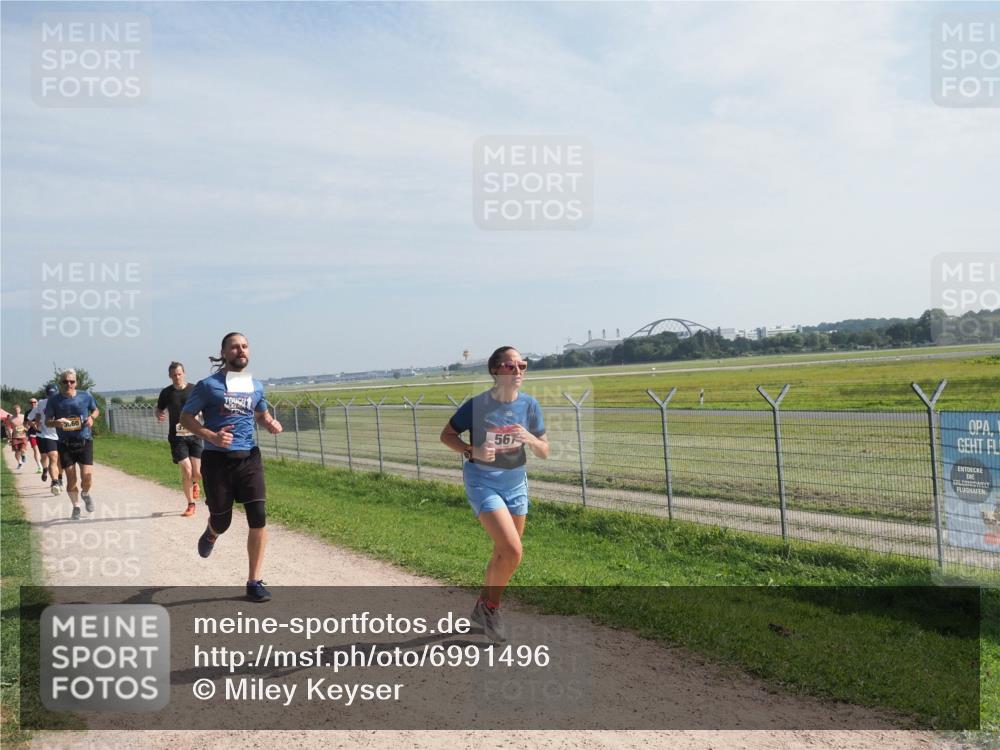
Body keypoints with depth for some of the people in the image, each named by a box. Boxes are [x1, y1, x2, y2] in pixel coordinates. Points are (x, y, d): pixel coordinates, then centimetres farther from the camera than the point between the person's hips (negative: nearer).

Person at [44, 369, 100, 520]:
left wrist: (91, 418, -4)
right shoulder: (53, 400, -1)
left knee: (87, 478, -9)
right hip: (65, 445, 0)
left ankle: (85, 494, 25)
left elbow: (96, 410, 18)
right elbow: (47, 422, 4)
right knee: (71, 480, 0)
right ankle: (76, 507, 22)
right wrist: (56, 423, -19)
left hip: (85, 442, 0)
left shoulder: (86, 397, 1)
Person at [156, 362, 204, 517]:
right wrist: (159, 416, -6)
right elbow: (159, 410, 16)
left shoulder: (194, 390, 1)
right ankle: (191, 505, 10)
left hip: (194, 435, 0)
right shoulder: (166, 393, 3)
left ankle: (194, 483, 35)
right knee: (186, 472, -8)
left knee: (197, 473, -4)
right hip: (177, 437, 0)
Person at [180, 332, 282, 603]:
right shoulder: (209, 385, -5)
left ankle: (254, 582, 2)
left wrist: (271, 424, 1)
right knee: (222, 521, 7)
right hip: (217, 459, -3)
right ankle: (211, 534, 48)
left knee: (258, 517, -9)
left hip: (249, 458, 3)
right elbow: (185, 417, -2)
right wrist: (212, 436, -18)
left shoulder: (256, 386, 8)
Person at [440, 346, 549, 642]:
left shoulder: (529, 405, -5)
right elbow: (446, 434, -3)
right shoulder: (477, 405, -16)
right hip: (482, 482, -5)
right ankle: (490, 607, 6)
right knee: (513, 551, -18)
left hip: (515, 484, 5)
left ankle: (483, 607, 38)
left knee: (504, 554, 14)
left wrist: (529, 438, -22)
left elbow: (545, 452, 0)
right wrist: (472, 452, -20)